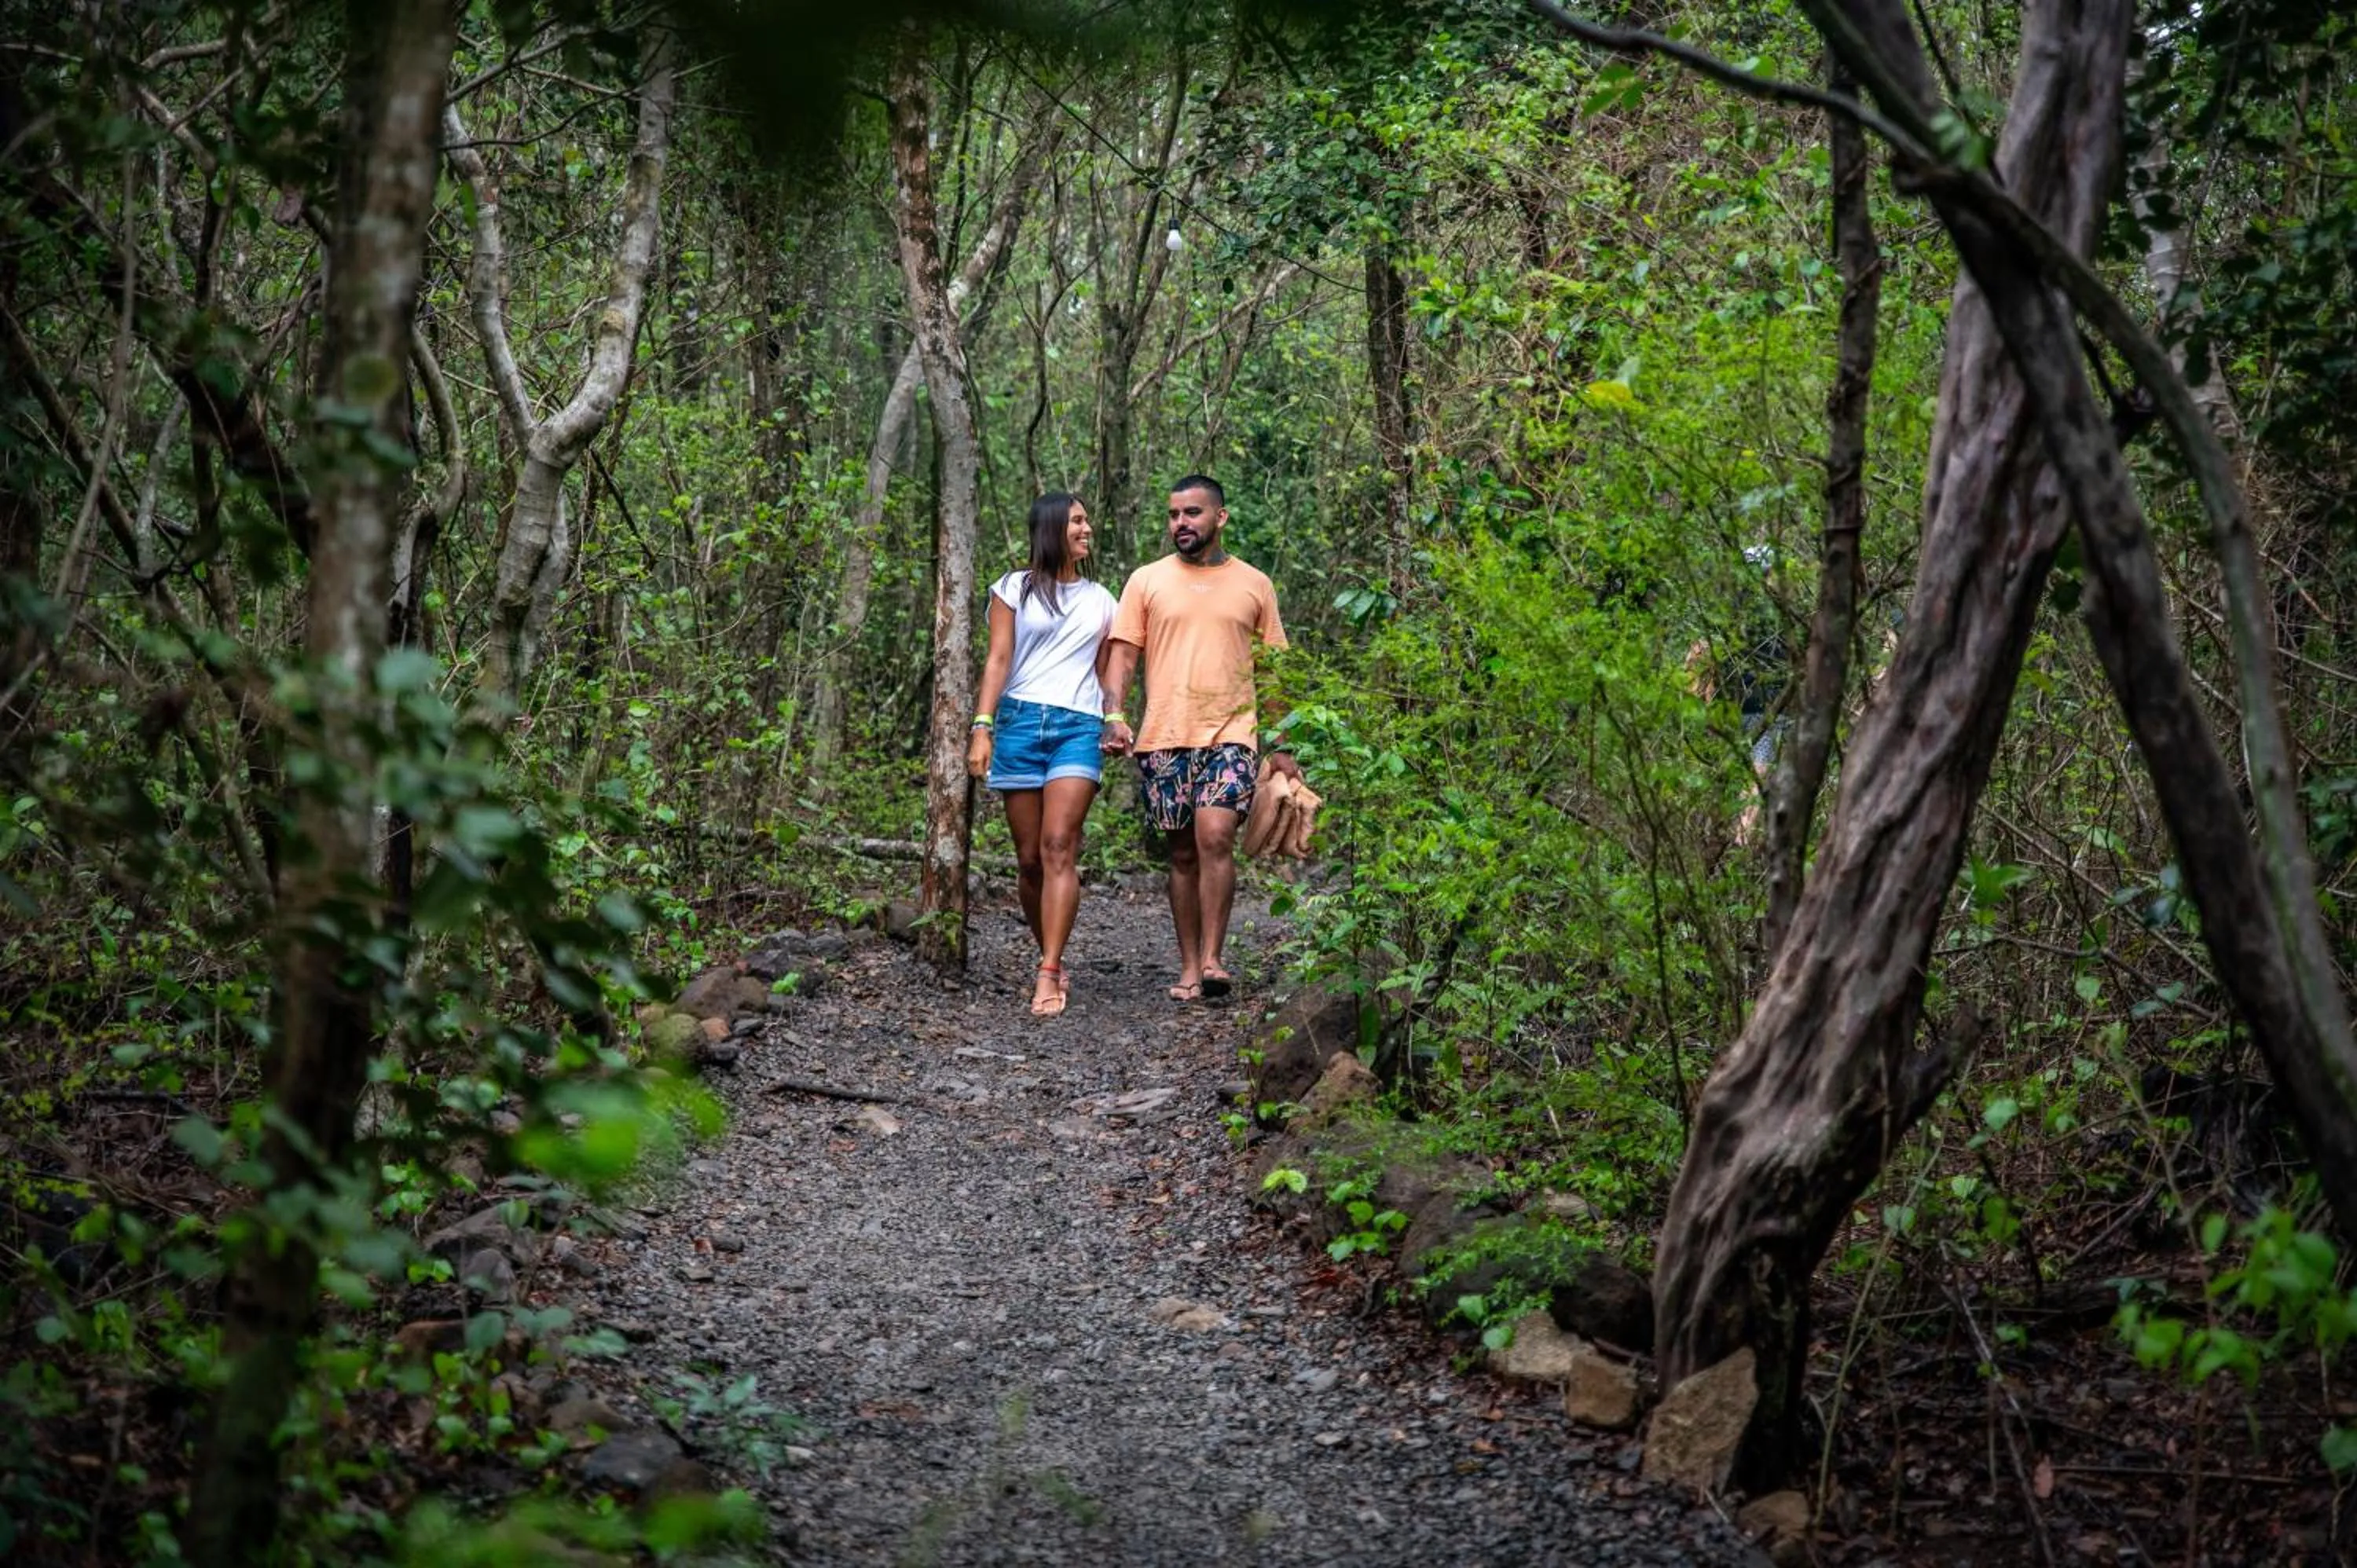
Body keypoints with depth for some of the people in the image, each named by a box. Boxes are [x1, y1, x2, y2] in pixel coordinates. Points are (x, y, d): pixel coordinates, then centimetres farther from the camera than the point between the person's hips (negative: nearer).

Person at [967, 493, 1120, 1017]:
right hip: (1020, 722, 0)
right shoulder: (1015, 590, 9)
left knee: (1058, 847, -16)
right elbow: (998, 661, 2)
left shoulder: (1100, 601, 18)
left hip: (1079, 727, 0)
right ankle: (1052, 958, 17)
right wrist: (982, 727, -8)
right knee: (1029, 857, 1)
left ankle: (1048, 975, -22)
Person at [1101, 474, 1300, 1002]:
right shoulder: (1147, 581, 9)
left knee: (1215, 836, -20)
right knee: (1182, 854, 5)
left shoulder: (1254, 584, 10)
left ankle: (1212, 958, -15)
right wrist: (1115, 714, -12)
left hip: (1230, 734, -1)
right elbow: (1122, 654, 5)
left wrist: (1282, 747, 9)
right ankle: (1190, 968, 11)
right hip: (1163, 739, 1)